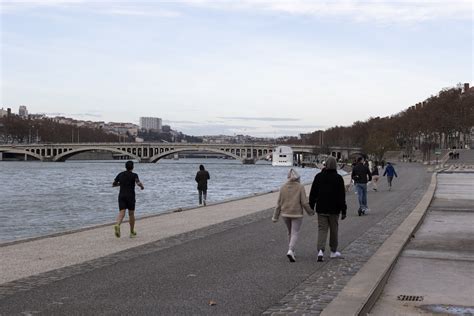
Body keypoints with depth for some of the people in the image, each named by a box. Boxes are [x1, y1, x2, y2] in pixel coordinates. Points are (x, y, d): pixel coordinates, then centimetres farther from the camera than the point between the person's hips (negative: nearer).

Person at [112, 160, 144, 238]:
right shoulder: (134, 175, -4)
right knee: (131, 214, 12)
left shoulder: (120, 174, 10)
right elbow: (138, 183, -21)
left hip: (121, 196, 3)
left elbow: (113, 184, 16)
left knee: (121, 213, -8)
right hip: (130, 197, -2)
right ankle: (132, 232, 22)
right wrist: (142, 186, 2)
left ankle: (117, 225, -39)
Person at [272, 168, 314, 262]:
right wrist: (310, 212, 4)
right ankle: (290, 251, -21)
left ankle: (291, 252, 25)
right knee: (295, 234, 0)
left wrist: (275, 217, 5)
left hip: (285, 214, 4)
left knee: (291, 232, 21)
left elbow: (279, 203, 0)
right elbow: (304, 202, -13)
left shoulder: (283, 187, -2)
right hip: (296, 214, -3)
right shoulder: (300, 187, -10)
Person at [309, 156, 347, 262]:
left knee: (322, 229, 2)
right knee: (334, 230, 13)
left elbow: (313, 193, 4)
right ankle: (333, 251, 23)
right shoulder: (338, 178, -7)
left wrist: (311, 206, 13)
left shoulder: (319, 176, 0)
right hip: (334, 210, -1)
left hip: (321, 209, 1)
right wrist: (343, 211, -2)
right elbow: (342, 196, -7)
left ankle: (320, 250, -17)